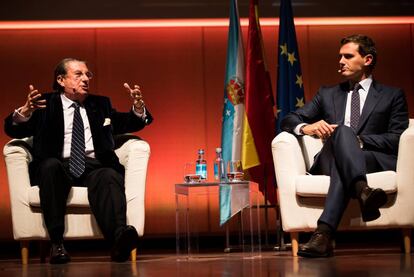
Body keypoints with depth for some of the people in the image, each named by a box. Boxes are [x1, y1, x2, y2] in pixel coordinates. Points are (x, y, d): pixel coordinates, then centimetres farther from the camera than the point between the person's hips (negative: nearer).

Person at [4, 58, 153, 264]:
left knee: (110, 177, -32)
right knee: (51, 164, -36)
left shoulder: (100, 104, 27)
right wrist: (25, 111, -19)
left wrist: (138, 107, -2)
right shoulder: (45, 104, 15)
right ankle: (56, 243, -34)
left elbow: (130, 123, 22)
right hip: (59, 167, -1)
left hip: (95, 167, 2)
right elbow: (13, 130, 4)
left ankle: (120, 238, -58)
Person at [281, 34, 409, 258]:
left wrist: (357, 141, -11)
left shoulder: (392, 96, 19)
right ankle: (362, 190, -64)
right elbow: (289, 120, 19)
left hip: (375, 160, -2)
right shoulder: (327, 95, 28)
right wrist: (307, 128, -6)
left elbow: (396, 139, 4)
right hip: (330, 160, 2)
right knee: (342, 131, -36)